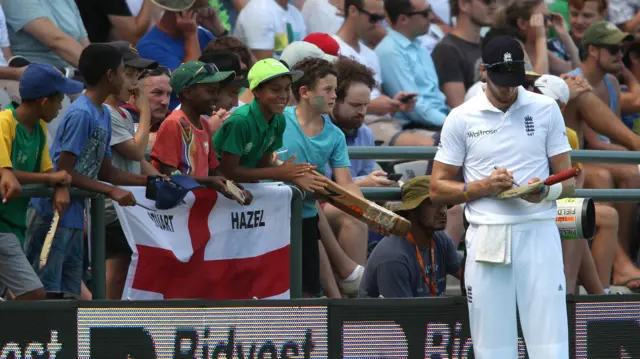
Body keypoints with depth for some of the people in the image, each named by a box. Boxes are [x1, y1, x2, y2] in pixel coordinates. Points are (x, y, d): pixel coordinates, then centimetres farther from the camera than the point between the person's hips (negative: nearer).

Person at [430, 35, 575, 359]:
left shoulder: (546, 110, 8)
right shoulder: (461, 119, 6)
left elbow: (569, 182, 9)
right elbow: (437, 189, 8)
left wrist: (546, 191, -14)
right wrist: (484, 187, -9)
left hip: (538, 236, 0)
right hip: (487, 241, 0)